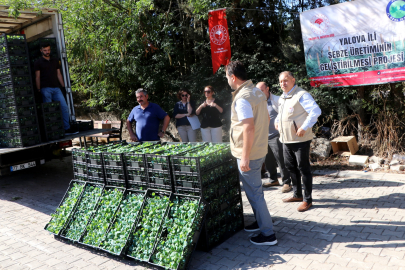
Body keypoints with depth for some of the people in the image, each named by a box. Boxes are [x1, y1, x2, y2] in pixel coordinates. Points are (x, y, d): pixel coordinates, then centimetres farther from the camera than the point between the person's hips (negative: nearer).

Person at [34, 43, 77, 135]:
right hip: (45, 89, -4)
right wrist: (39, 90, -3)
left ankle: (67, 129, -1)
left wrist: (64, 86, 10)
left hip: (56, 88, 4)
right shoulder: (38, 62, 6)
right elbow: (37, 77, 3)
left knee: (64, 107, -5)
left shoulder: (55, 61, 19)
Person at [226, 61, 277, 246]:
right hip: (260, 150, 10)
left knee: (254, 192, 1)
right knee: (255, 189, 23)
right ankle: (261, 221, 37)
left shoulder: (242, 98, -21)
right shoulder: (257, 92, 9)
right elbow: (266, 118, 18)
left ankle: (268, 234, 11)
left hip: (249, 154, -9)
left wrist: (245, 158, -25)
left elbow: (249, 128, -28)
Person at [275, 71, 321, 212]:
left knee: (303, 168, -2)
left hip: (300, 139, -9)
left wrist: (304, 128, -26)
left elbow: (316, 111, -22)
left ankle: (307, 199, 9)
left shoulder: (301, 95, -14)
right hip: (286, 139, 9)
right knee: (290, 167, 17)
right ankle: (297, 194, 32)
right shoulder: (282, 97, 14)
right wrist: (277, 121, 16)